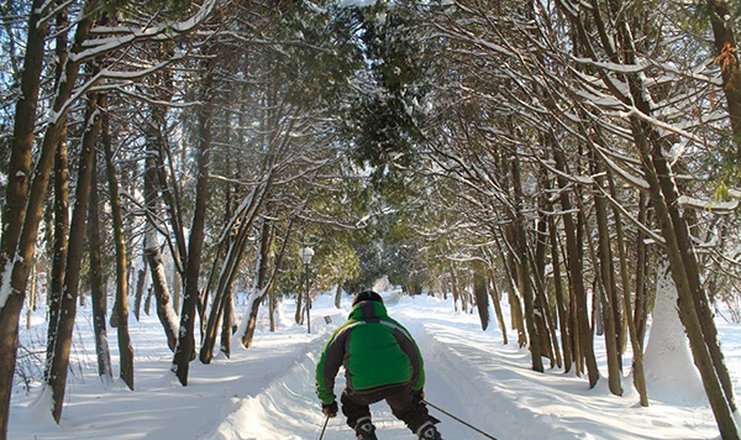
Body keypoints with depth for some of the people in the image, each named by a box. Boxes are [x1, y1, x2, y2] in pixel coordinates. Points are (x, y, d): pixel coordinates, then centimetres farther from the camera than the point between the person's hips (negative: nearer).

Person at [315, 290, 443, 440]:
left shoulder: (346, 329, 22)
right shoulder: (392, 325, 25)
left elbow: (325, 368, 22)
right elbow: (415, 359, 32)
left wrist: (327, 400, 34)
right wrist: (417, 388, 47)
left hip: (363, 386, -1)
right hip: (400, 381, 2)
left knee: (352, 405, 31)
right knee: (409, 410, 31)